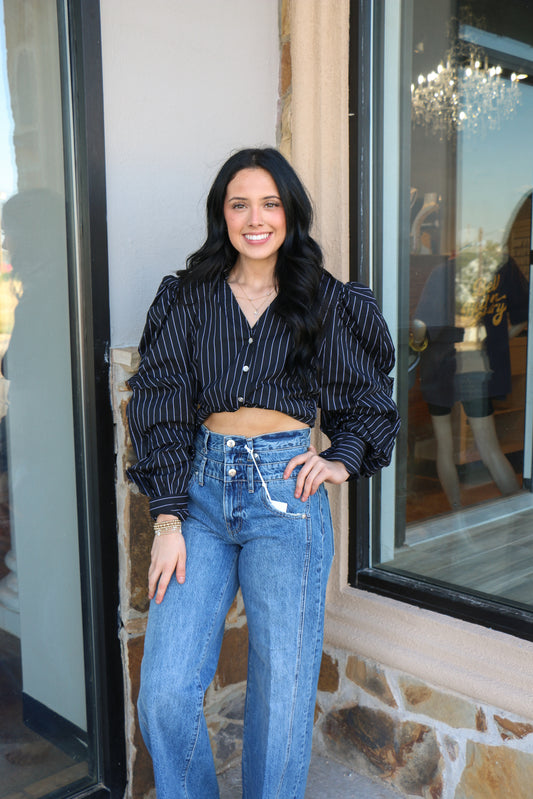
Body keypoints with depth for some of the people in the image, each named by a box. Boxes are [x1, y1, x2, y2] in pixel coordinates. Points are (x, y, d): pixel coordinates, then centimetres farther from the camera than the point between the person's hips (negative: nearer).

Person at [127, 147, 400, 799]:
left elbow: (370, 402, 17)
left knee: (282, 691, 5)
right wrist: (168, 518, -7)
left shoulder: (327, 303, 7)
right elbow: (160, 405, 1)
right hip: (202, 486, 1)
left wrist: (342, 460, -1)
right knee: (164, 694, -3)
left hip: (285, 493, -1)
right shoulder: (186, 298, 7)